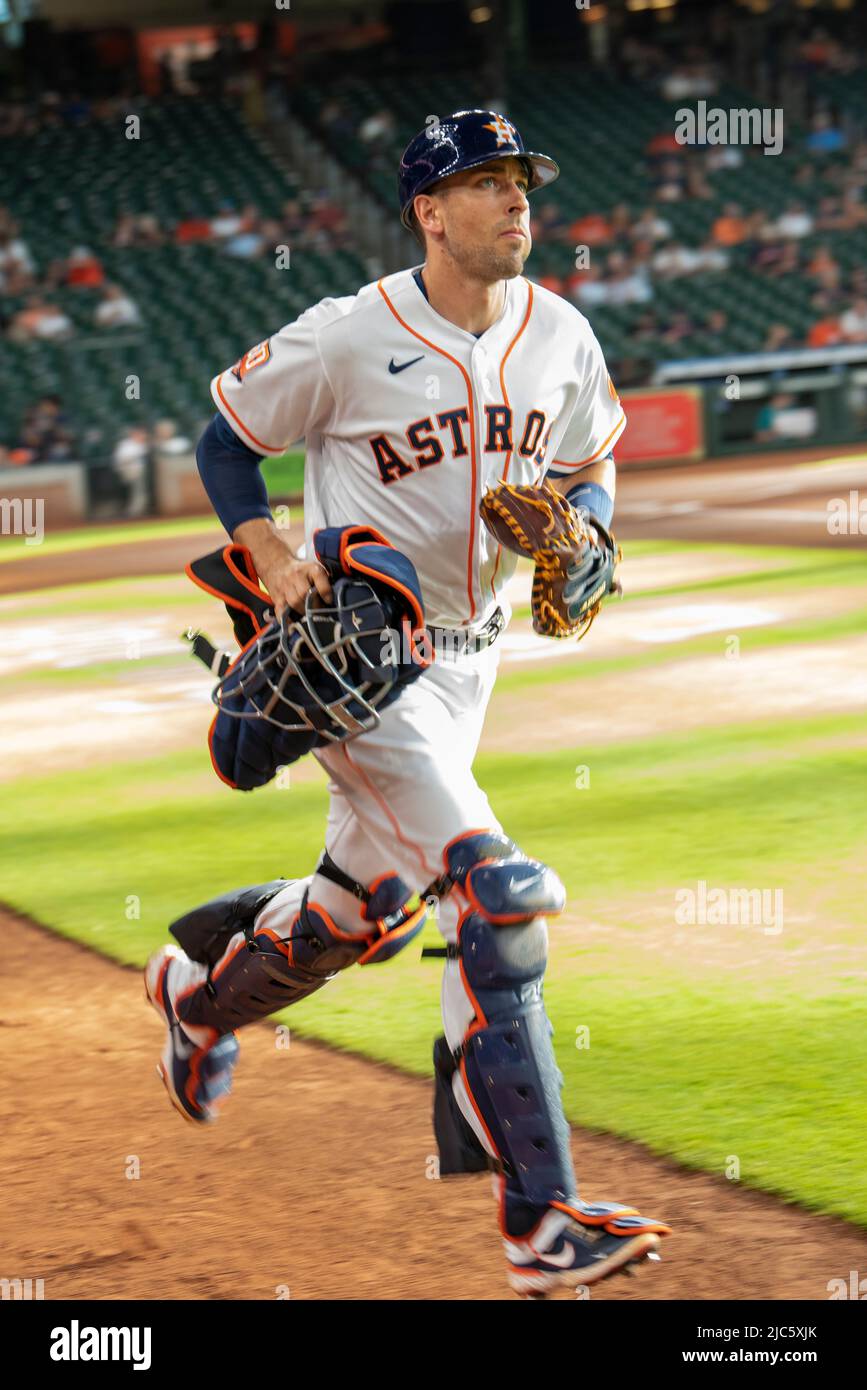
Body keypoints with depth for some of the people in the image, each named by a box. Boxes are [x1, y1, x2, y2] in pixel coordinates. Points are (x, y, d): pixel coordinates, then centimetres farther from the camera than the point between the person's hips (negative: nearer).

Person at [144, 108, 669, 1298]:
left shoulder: (561, 339, 0)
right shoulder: (346, 340, -15)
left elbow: (590, 472, 13)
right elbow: (225, 440, -2)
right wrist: (270, 552, -18)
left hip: (466, 663, 7)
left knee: (354, 909, 19)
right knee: (497, 892, -20)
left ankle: (201, 997, 52)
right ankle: (538, 1220, -19)